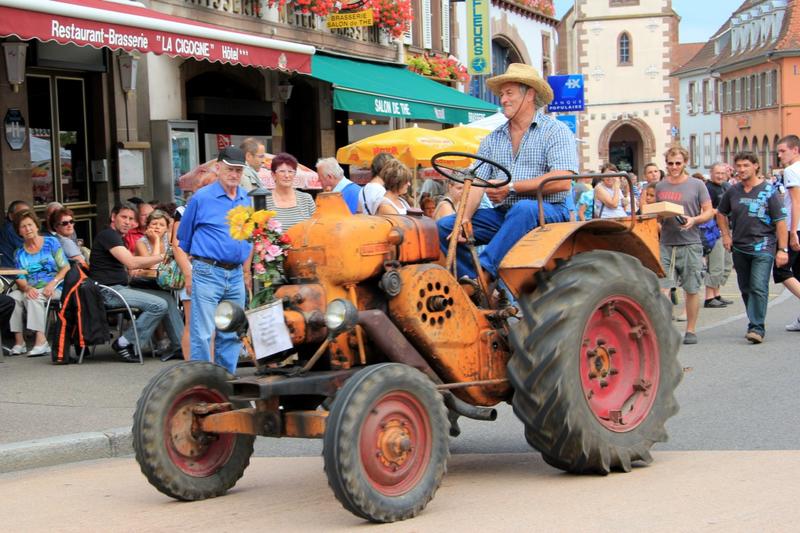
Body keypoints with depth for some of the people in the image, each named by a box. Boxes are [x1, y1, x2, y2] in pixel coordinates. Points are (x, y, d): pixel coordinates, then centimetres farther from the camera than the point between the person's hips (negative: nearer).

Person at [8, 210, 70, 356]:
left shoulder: (51, 242, 6)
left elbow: (65, 268, 0)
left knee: (32, 298, -34)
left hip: (54, 289, -3)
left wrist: (52, 283, -16)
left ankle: (41, 341, -37)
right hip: (31, 289, 3)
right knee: (13, 297, -27)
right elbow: (20, 279, 6)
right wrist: (27, 288, -18)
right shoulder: (19, 253, 15)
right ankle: (19, 342, -25)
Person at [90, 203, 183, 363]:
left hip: (121, 289, 10)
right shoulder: (107, 235, -10)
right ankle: (123, 343, -13)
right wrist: (161, 257, -14)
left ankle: (179, 346, 5)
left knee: (167, 298, 4)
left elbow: (130, 266, 22)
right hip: (109, 291, -10)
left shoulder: (118, 238, 23)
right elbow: (131, 262, -21)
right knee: (159, 305, -21)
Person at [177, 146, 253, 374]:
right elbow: (183, 238, 6)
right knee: (202, 334, -8)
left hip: (236, 275, 5)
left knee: (232, 334, 10)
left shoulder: (247, 200, 12)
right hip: (208, 272, -5)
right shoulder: (201, 198, -2)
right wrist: (189, 269, 9)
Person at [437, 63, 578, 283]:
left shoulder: (556, 131, 1)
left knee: (523, 209, -40)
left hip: (546, 212, -6)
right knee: (445, 226, -11)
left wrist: (512, 187, -18)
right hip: (501, 214, 6)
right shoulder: (492, 139, 18)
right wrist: (464, 219, -11)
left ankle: (483, 272, -40)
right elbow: (476, 183, 7)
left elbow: (562, 181, -15)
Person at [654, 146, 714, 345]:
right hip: (666, 244, 2)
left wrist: (694, 220, -17)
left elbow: (709, 212, 2)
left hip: (690, 244, -2)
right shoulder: (660, 186, 11)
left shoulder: (697, 185, 2)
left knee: (691, 289, 4)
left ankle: (691, 330, 13)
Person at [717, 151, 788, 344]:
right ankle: (755, 323, 26)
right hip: (739, 248, 5)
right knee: (746, 289, 12)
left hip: (763, 247, -5)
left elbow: (780, 221, -6)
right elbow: (721, 213, 24)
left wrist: (783, 249, -10)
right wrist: (726, 235, 12)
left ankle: (757, 328, -17)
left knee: (759, 288, -16)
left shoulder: (768, 190, -5)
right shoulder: (732, 191, 7)